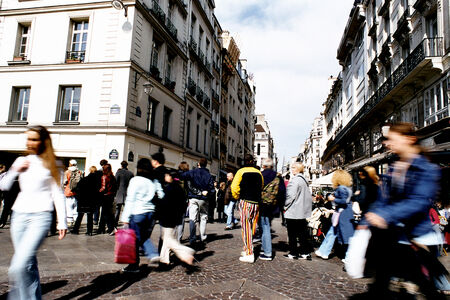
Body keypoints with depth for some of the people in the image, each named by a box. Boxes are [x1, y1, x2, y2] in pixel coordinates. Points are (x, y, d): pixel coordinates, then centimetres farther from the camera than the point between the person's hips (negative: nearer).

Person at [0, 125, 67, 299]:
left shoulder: (49, 165, 1)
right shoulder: (21, 161, 12)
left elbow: (57, 194, -1)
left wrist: (62, 221, -6)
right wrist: (15, 171, -2)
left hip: (40, 217, -4)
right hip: (19, 215, 5)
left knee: (18, 266, -16)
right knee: (29, 265, 11)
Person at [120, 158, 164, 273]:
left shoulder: (135, 180, -8)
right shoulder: (155, 181, 5)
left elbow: (130, 200, -9)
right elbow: (161, 195, 5)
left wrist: (125, 218, -7)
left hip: (137, 213, -5)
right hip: (151, 213, 5)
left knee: (135, 239, 7)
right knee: (144, 237, 21)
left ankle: (134, 265, 16)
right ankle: (153, 254, 3)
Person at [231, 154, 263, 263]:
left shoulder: (241, 171, -4)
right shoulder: (259, 173, 9)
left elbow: (234, 187, -11)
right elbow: (262, 187, 16)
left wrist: (237, 197, 4)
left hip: (246, 202, -5)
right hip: (257, 202, 5)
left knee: (246, 227, -2)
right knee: (252, 227, 13)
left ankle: (249, 254, -4)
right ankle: (247, 249, 24)